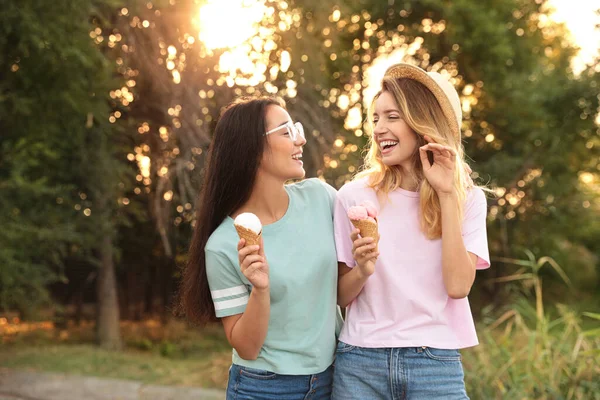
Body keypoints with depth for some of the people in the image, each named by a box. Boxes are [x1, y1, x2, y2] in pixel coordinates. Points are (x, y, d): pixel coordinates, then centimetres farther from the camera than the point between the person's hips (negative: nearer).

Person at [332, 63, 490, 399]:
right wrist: (361, 272, -18)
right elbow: (341, 296, 4)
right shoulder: (355, 195, -1)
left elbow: (458, 286, -12)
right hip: (360, 362, 1)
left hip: (436, 365, 0)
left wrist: (447, 195, -12)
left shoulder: (467, 199, 1)